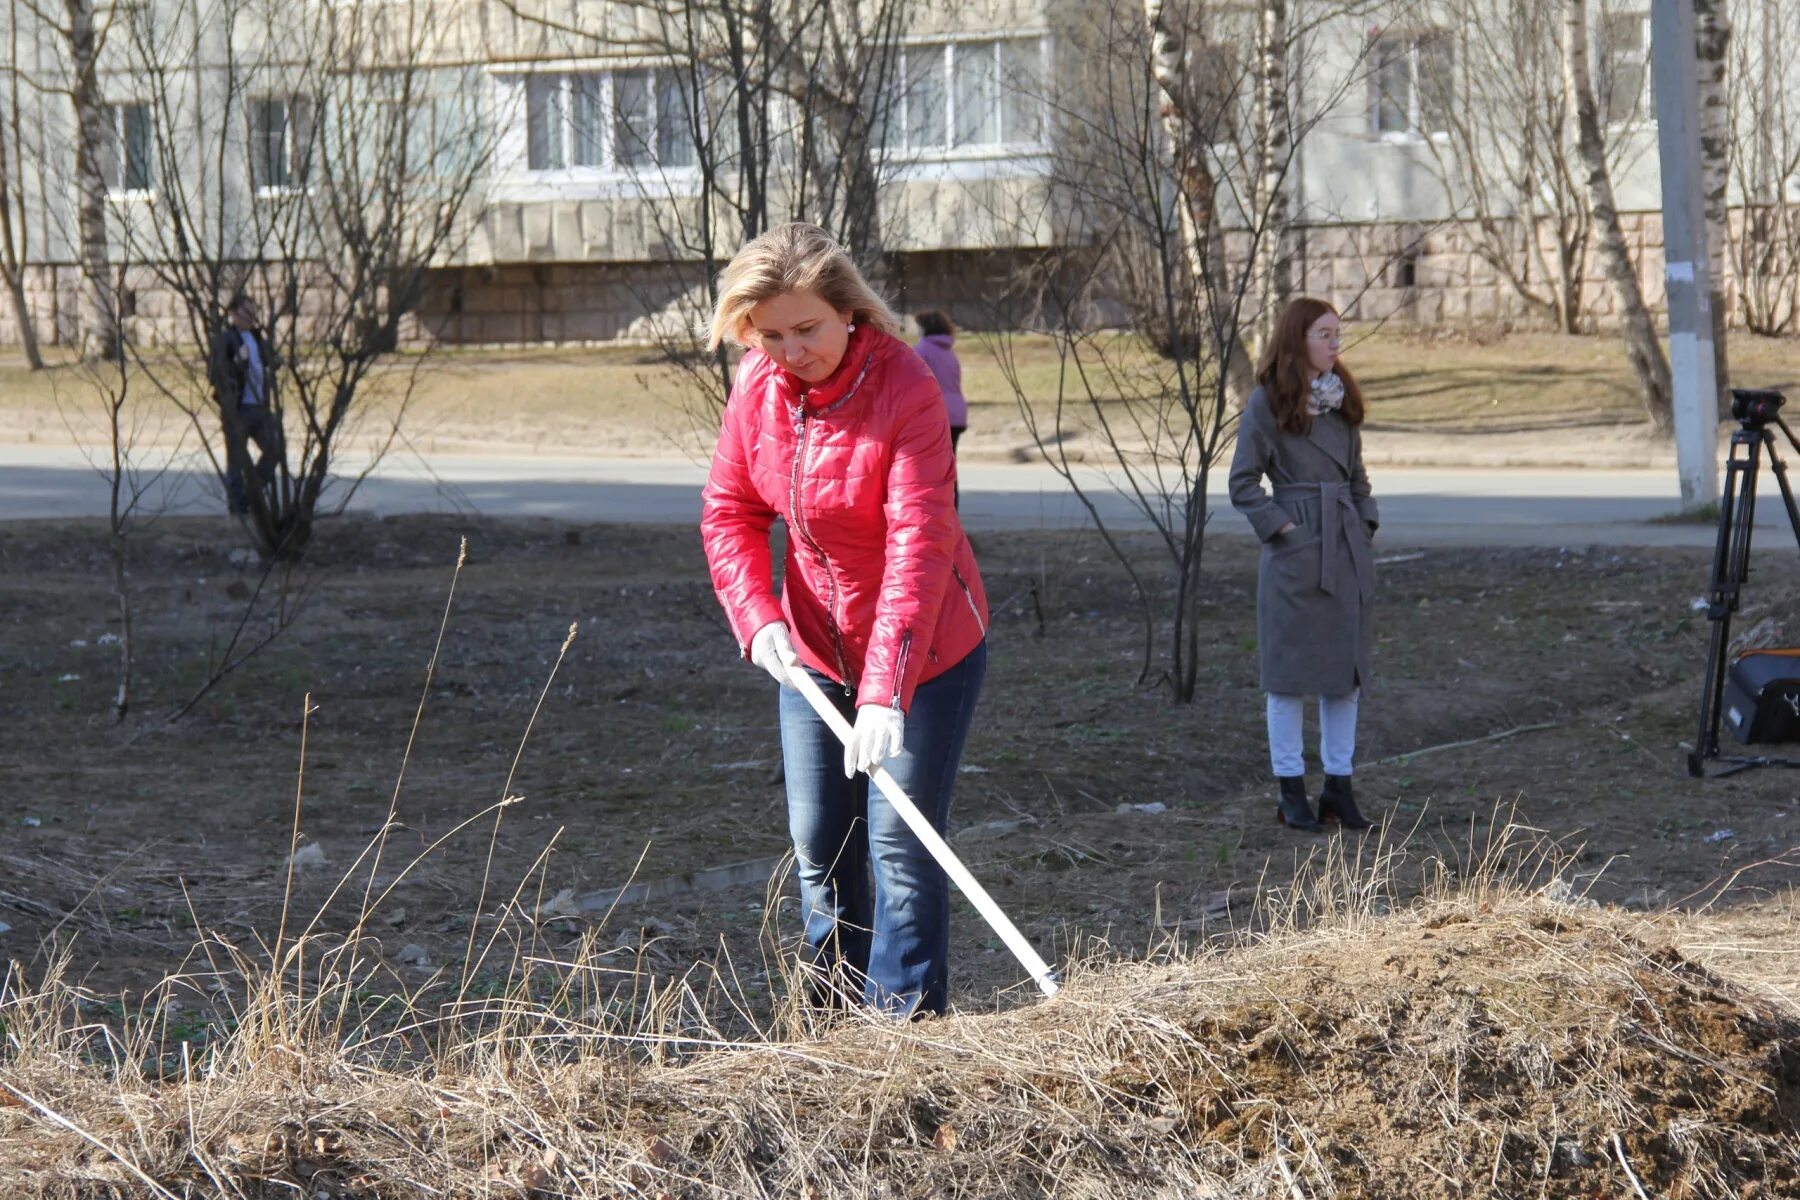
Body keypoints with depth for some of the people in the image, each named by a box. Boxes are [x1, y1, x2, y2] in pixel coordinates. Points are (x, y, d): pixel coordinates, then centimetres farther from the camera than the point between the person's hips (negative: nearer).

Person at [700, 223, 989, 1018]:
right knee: (818, 848, 11)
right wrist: (757, 617, -14)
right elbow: (729, 509, 3)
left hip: (923, 652, -6)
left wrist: (885, 692, -39)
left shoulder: (906, 391, -25)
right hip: (813, 650, 6)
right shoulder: (758, 387, -7)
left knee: (899, 849, -7)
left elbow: (917, 546, -32)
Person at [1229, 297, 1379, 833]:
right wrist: (1281, 526, -12)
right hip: (1296, 551, -6)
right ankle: (1291, 790, 8)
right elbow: (1242, 483, -6)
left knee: (1347, 670, 9)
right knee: (1291, 673, 0)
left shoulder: (1343, 399, 12)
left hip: (1348, 549, 6)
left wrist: (1365, 522, 7)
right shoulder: (1267, 403, -7)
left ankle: (1340, 789, 16)